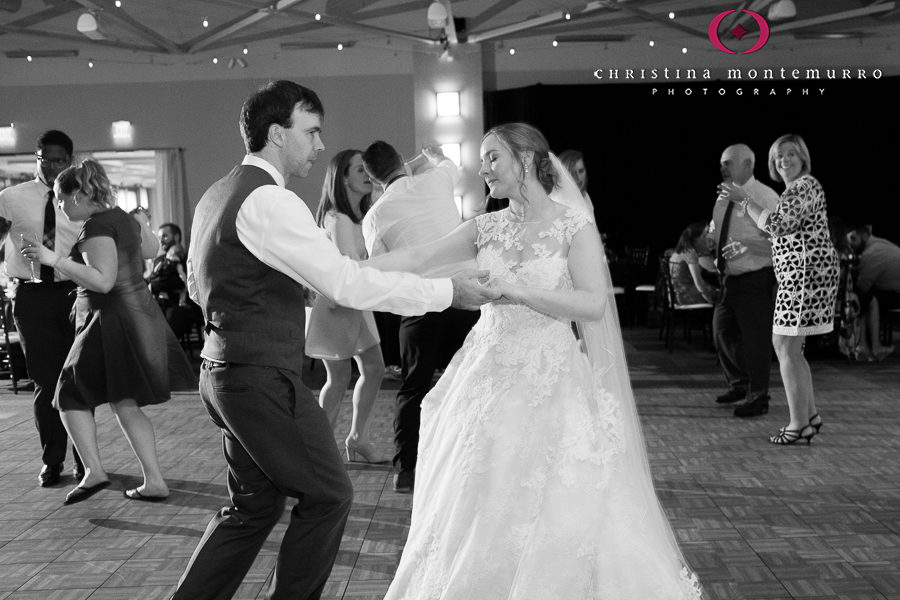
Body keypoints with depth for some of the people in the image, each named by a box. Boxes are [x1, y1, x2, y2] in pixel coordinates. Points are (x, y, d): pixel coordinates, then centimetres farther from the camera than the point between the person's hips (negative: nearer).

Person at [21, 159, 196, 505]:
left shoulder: (96, 227, -16)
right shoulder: (122, 218, 12)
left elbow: (103, 281, -25)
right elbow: (151, 248, 28)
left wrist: (53, 259, -24)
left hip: (113, 319, -9)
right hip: (139, 316, 9)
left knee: (72, 396, 4)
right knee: (124, 404, 13)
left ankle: (93, 471, -6)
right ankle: (154, 481, 12)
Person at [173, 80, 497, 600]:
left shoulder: (216, 195, 13)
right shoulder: (270, 201, -18)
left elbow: (197, 284, 23)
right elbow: (348, 283, -22)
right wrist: (448, 292, -16)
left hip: (225, 372, 10)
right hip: (263, 377, -10)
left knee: (254, 504, 18)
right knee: (328, 496, 5)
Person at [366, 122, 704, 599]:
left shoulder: (573, 225, -6)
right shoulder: (487, 227, 6)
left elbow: (593, 305, -16)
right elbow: (417, 259, 0)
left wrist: (515, 289, -22)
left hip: (549, 381, -4)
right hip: (490, 379, 4)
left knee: (559, 511, 1)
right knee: (481, 509, 10)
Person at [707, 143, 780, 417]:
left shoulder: (765, 197, -12)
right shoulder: (723, 198, 10)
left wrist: (748, 246, -27)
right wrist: (709, 243, 1)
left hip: (755, 279, -8)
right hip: (728, 278, 8)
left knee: (755, 339, 0)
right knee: (722, 333, 16)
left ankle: (758, 397, 16)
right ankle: (739, 385, 37)